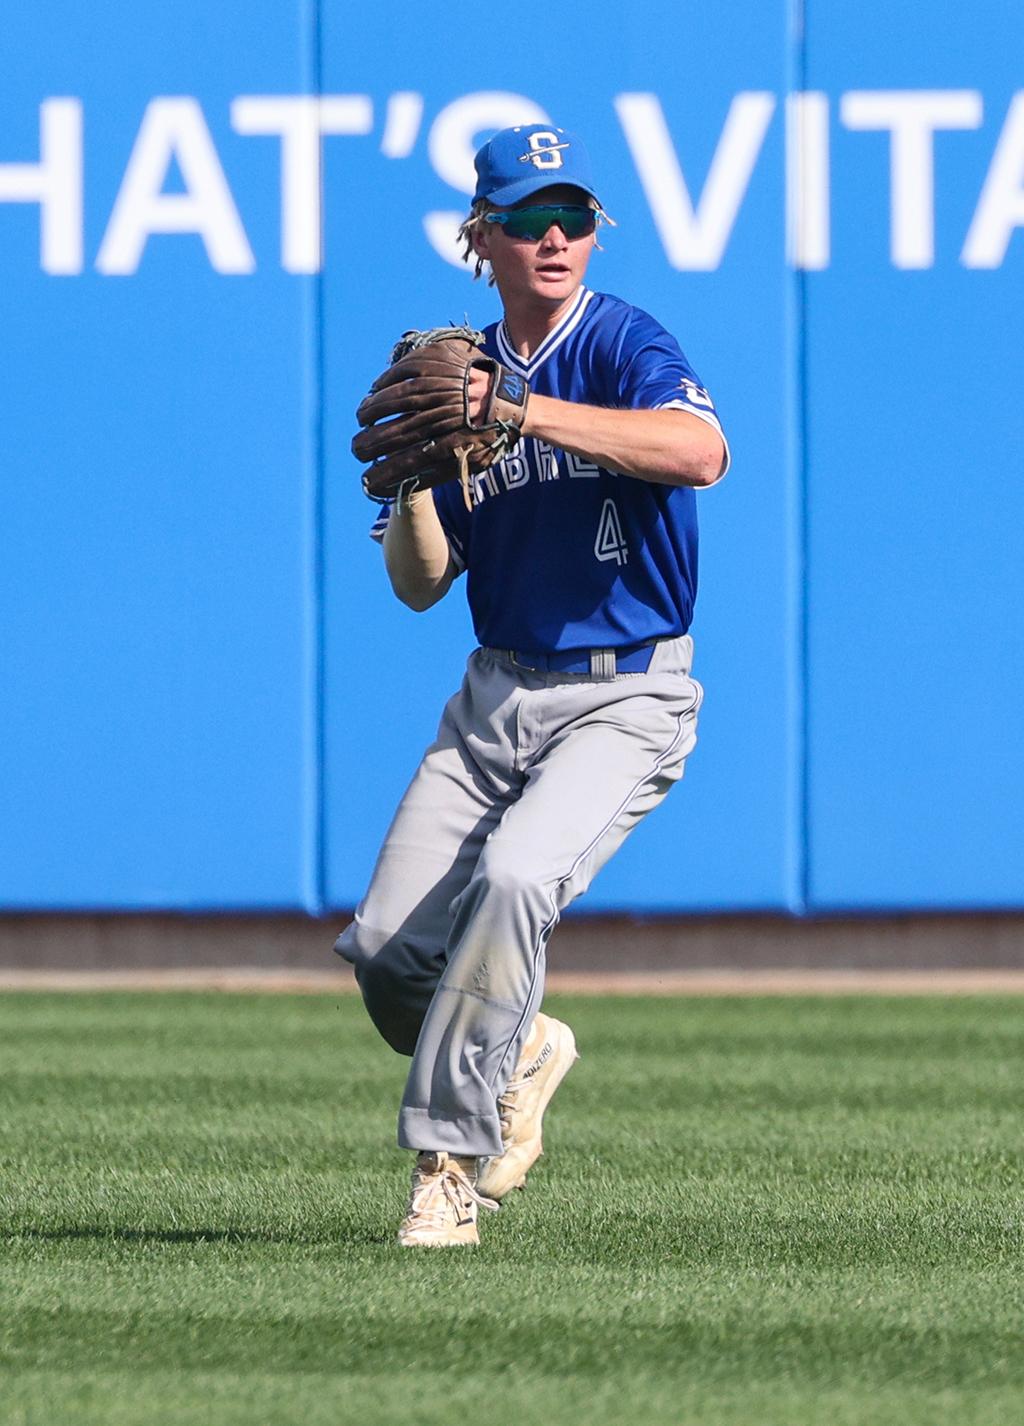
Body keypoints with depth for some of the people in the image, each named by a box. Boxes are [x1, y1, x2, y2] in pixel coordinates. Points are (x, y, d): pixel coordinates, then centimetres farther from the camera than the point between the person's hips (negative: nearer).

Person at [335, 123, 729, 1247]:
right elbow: (420, 584, 8)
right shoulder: (460, 379, 9)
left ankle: (446, 1161, -21)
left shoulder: (625, 346, -8)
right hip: (495, 698, 6)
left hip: (623, 701, -6)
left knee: (514, 877, -30)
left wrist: (520, 412, -35)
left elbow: (698, 451, -32)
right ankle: (519, 1054, 28)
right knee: (387, 946, -4)